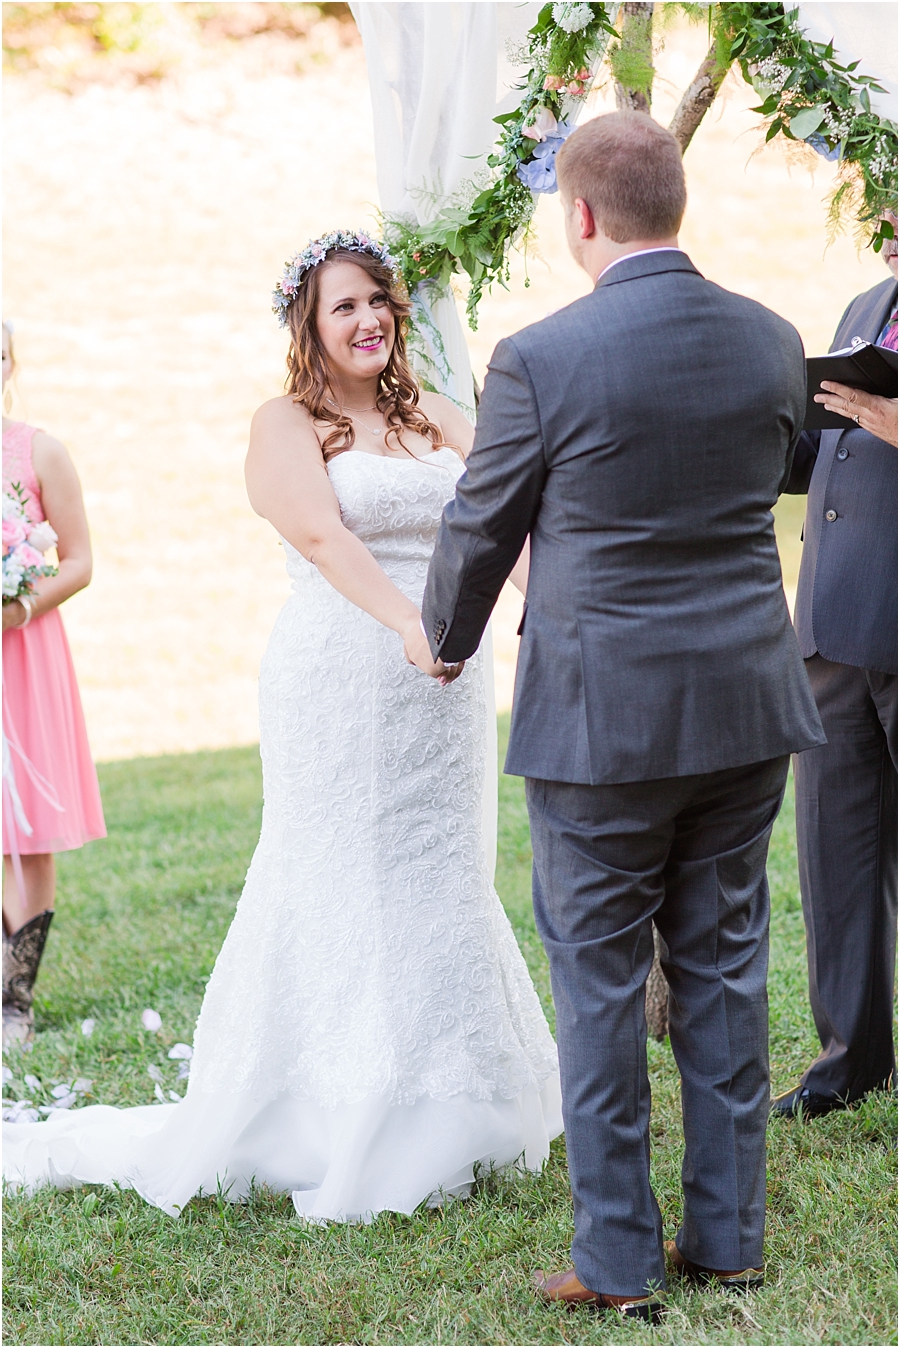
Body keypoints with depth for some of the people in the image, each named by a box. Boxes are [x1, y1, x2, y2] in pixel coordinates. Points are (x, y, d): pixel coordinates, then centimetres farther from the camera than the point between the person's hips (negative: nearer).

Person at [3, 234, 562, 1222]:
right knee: (339, 890, -3)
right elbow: (324, 536, -18)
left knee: (437, 883, 11)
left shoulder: (437, 422, 14)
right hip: (340, 686, -5)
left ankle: (432, 1118, 23)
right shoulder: (287, 425, -1)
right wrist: (407, 625, -34)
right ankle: (328, 1130, 4)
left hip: (443, 692, 6)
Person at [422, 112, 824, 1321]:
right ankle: (728, 1235, 21)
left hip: (601, 719, -5)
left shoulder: (540, 360, -14)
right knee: (722, 967, 14)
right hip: (746, 707, 5)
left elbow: (481, 532, -2)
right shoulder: (773, 344, 0)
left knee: (600, 982, 5)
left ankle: (618, 1261, 12)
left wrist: (444, 643, 19)